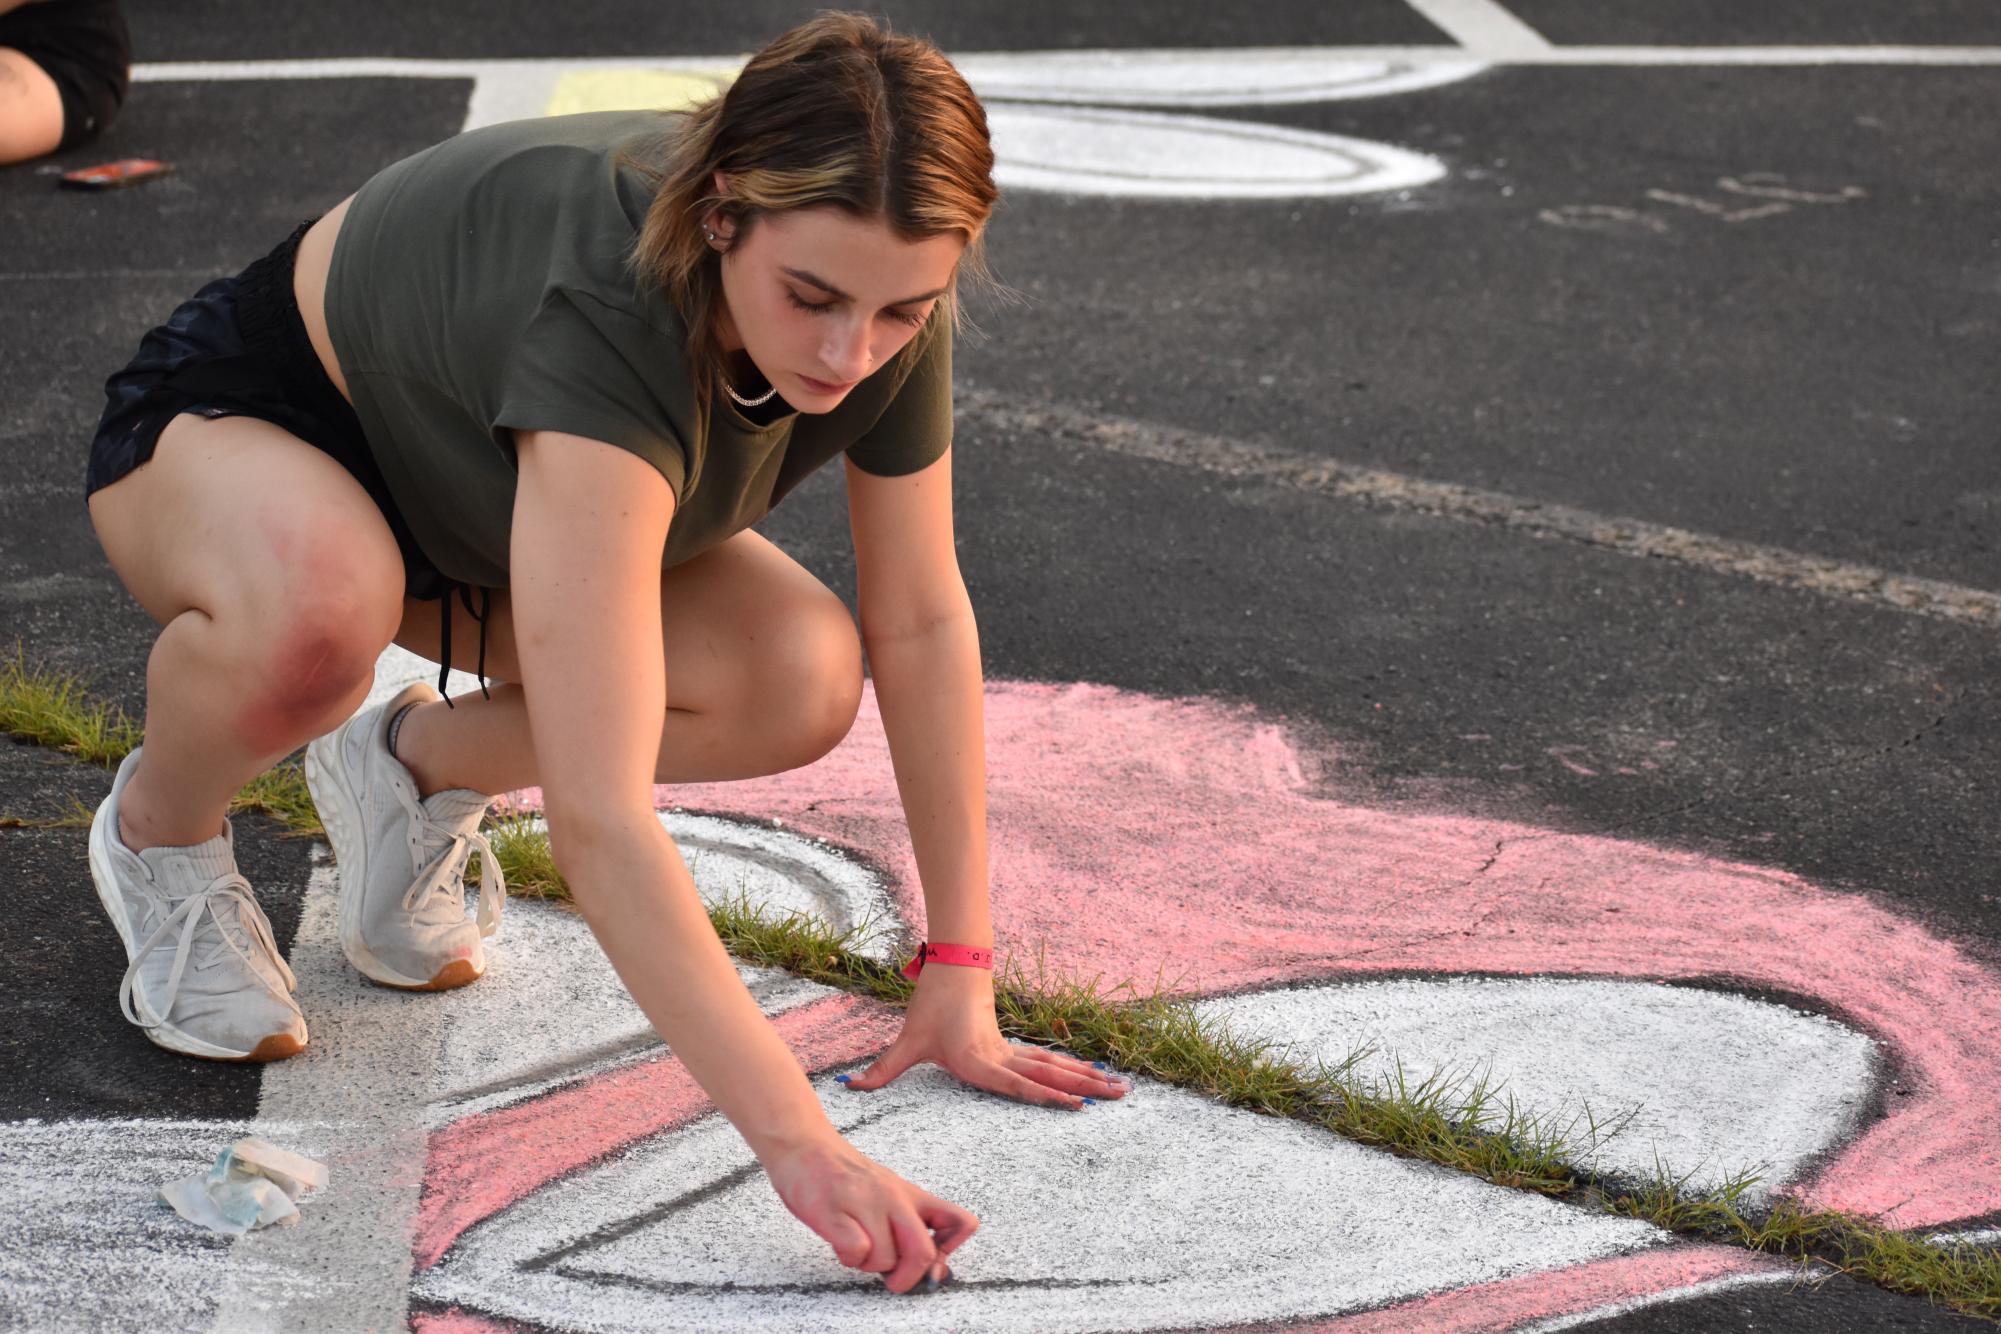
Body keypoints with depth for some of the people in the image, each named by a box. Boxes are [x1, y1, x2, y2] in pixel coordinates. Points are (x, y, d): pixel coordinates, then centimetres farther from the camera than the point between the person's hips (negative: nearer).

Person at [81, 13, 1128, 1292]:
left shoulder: (886, 321, -24)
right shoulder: (609, 323, -43)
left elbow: (922, 623, -10)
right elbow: (599, 814, -48)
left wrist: (960, 977, -11)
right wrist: (798, 1143, -51)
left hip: (460, 481, 5)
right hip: (237, 419, -5)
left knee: (803, 684, -19)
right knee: (318, 604, -42)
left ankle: (415, 763, 7)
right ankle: (161, 827, -6)